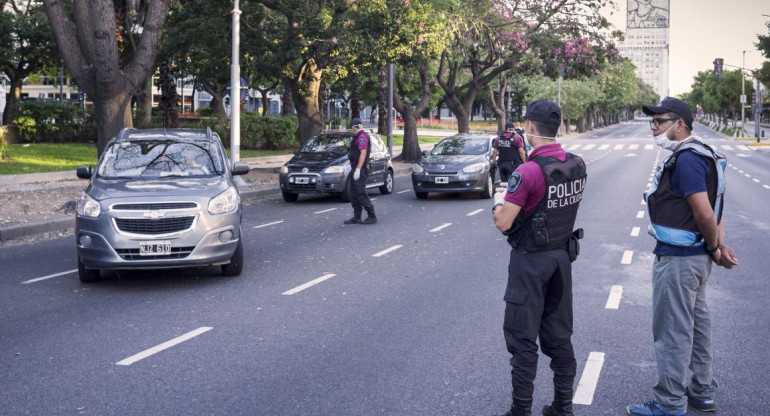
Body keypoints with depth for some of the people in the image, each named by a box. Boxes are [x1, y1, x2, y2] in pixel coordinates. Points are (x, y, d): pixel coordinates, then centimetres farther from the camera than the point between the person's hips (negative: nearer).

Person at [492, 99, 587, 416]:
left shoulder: (528, 172, -21)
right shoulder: (577, 165, 1)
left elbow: (503, 223, -19)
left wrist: (499, 200, 1)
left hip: (531, 260, -7)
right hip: (563, 256, 7)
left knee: (523, 339, 2)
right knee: (559, 335, 14)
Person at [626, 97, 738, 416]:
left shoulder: (686, 160, -21)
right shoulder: (700, 154, 12)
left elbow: (705, 214, -24)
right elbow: (714, 208, 14)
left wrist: (714, 248, -8)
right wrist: (719, 245, 4)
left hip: (678, 260, -11)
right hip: (697, 256, 11)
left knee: (672, 331, -2)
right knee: (697, 324, 19)